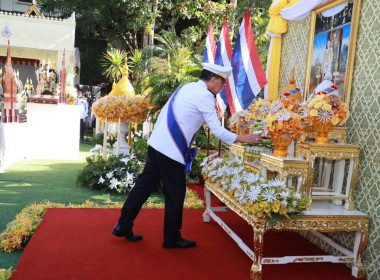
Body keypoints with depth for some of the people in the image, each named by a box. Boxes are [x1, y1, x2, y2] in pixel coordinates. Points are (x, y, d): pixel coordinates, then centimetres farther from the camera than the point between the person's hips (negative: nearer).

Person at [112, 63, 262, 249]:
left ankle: (123, 226, 25)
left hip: (156, 143, 9)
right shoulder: (205, 96, -10)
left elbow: (164, 112, 20)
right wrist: (244, 139, -2)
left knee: (144, 185, 15)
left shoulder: (186, 87, 16)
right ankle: (172, 239, 21)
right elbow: (217, 130, -12)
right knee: (175, 194, 6)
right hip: (171, 150, -9)